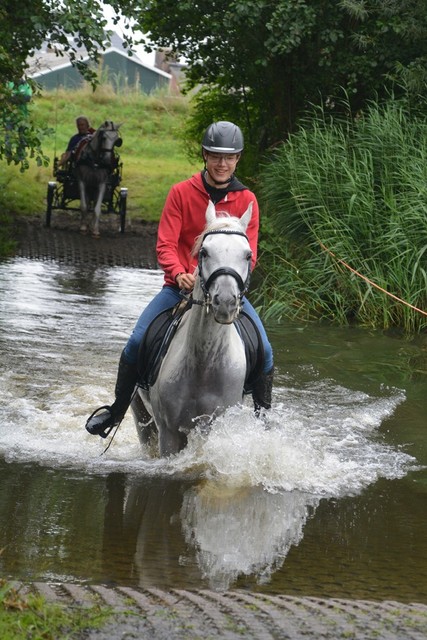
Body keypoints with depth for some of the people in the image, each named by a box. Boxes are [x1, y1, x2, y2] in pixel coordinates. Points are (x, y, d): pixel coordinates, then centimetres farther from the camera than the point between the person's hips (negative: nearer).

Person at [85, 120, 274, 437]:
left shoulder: (247, 201, 2)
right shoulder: (181, 193, -1)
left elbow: (249, 254, -1)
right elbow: (165, 244, -7)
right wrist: (180, 274, -27)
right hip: (181, 285, -1)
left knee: (264, 350, -17)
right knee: (137, 342, -17)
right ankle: (116, 410, 4)